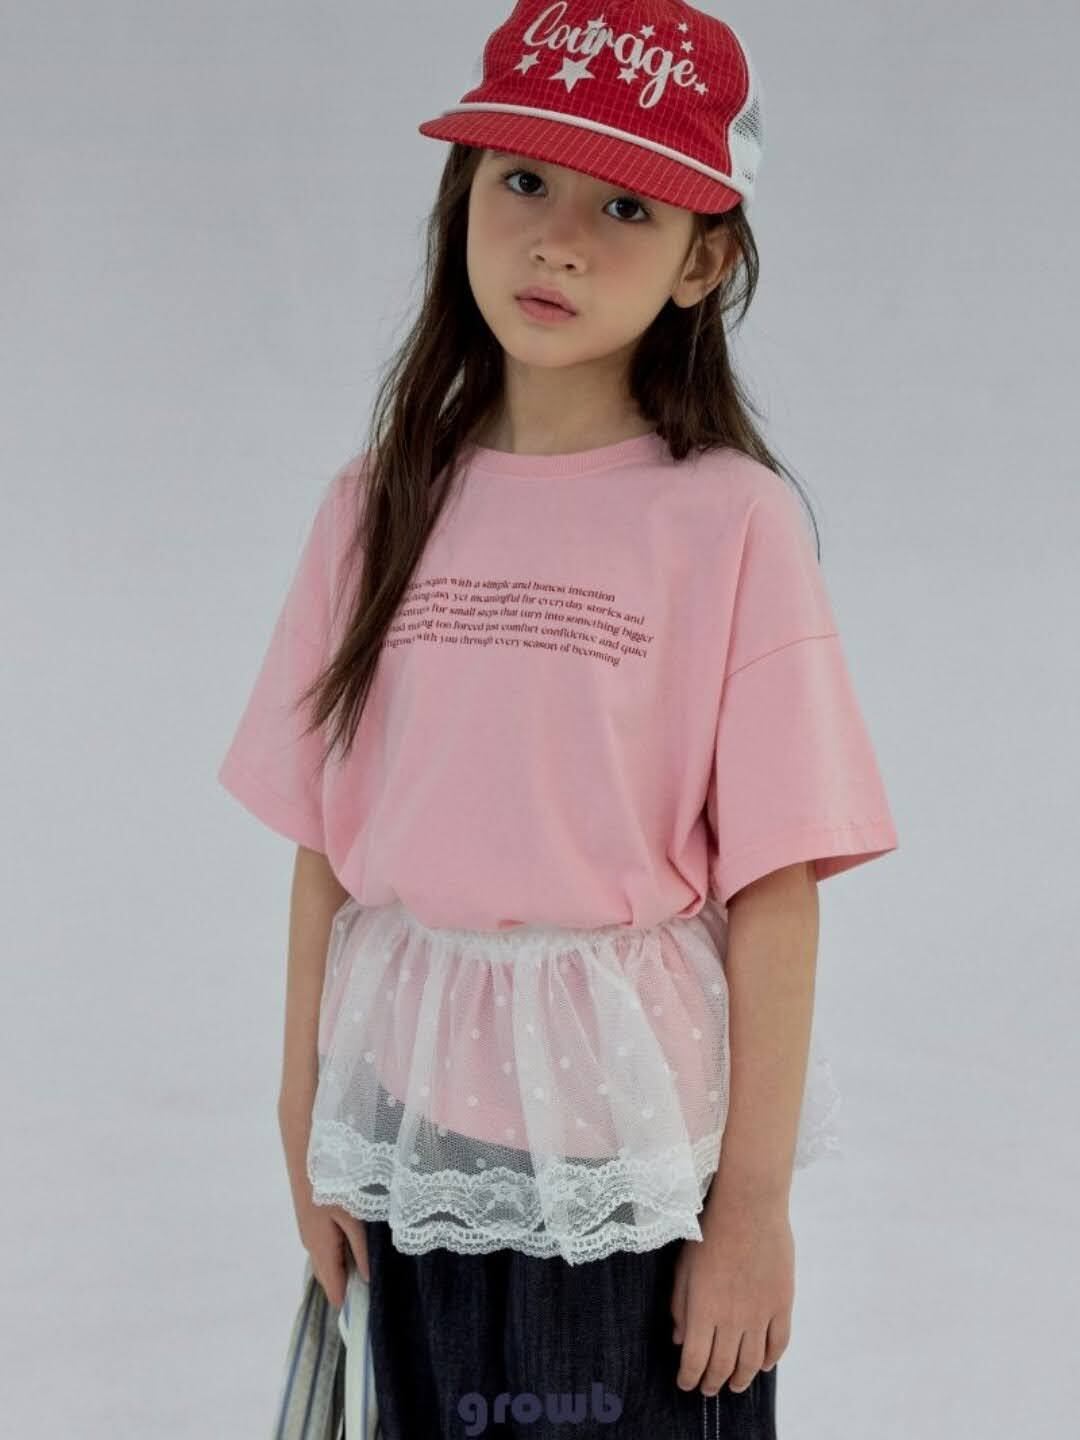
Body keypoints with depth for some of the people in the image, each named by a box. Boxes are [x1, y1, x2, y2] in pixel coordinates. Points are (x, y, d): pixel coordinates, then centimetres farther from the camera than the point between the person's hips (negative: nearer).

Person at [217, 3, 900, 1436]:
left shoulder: (731, 520, -10)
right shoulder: (380, 506, 1)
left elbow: (775, 895, -10)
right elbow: (325, 845, 3)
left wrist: (755, 1205, -9)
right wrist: (306, 1120, 5)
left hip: (640, 1143, -3)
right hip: (416, 1126, 3)